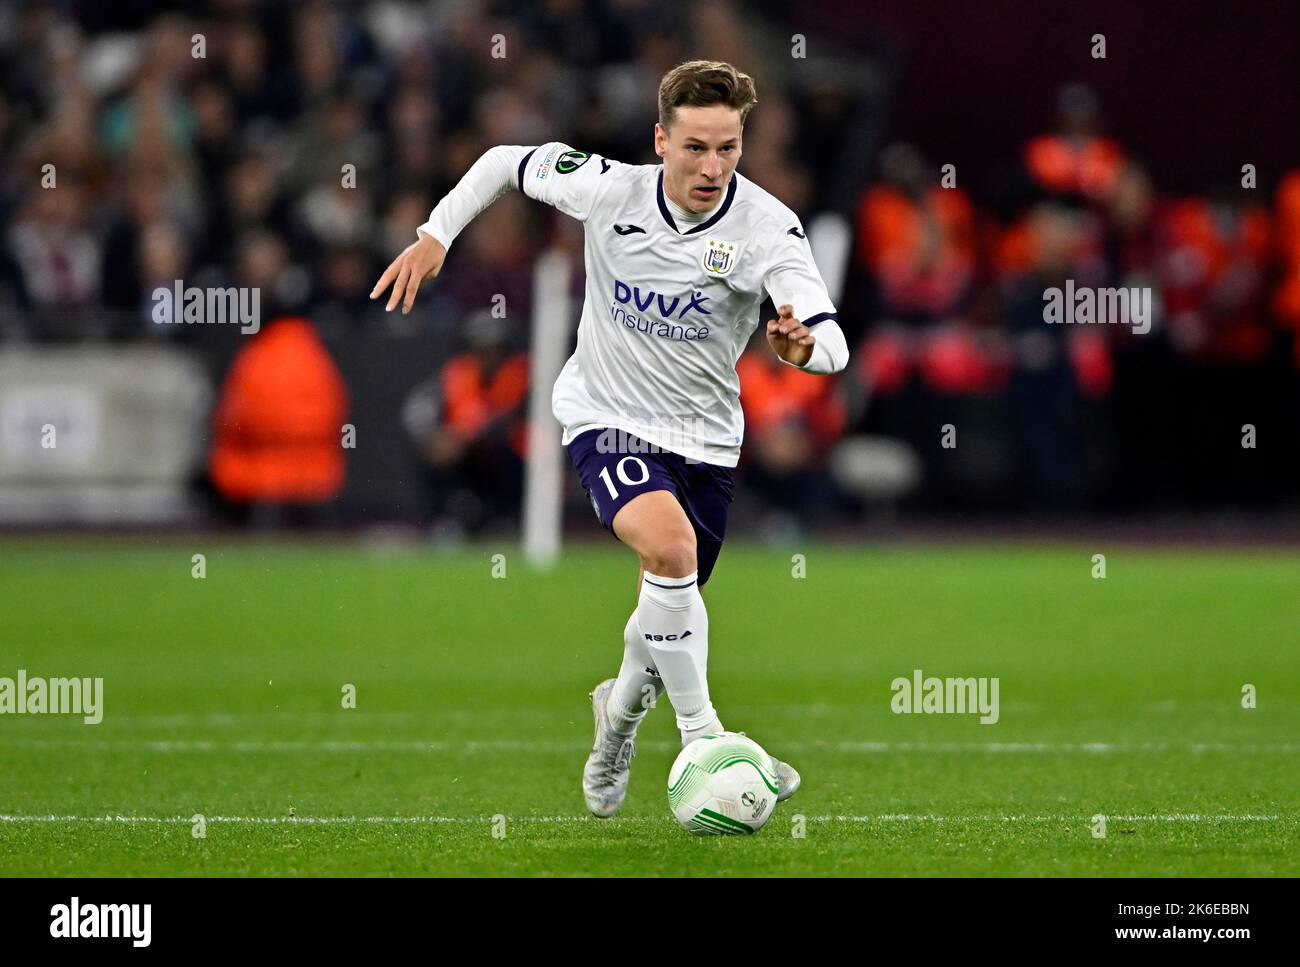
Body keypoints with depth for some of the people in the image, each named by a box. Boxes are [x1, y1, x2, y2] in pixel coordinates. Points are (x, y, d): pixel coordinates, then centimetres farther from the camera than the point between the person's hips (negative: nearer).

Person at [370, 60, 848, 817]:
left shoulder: (768, 228, -20)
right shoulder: (608, 191, -17)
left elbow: (833, 345, -30)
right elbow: (508, 162, 3)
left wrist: (804, 345, -53)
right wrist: (435, 235, -2)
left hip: (704, 435, 2)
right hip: (606, 419, -2)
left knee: (666, 618, 12)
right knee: (669, 545, -31)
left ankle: (621, 710, 47)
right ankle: (702, 738, -22)